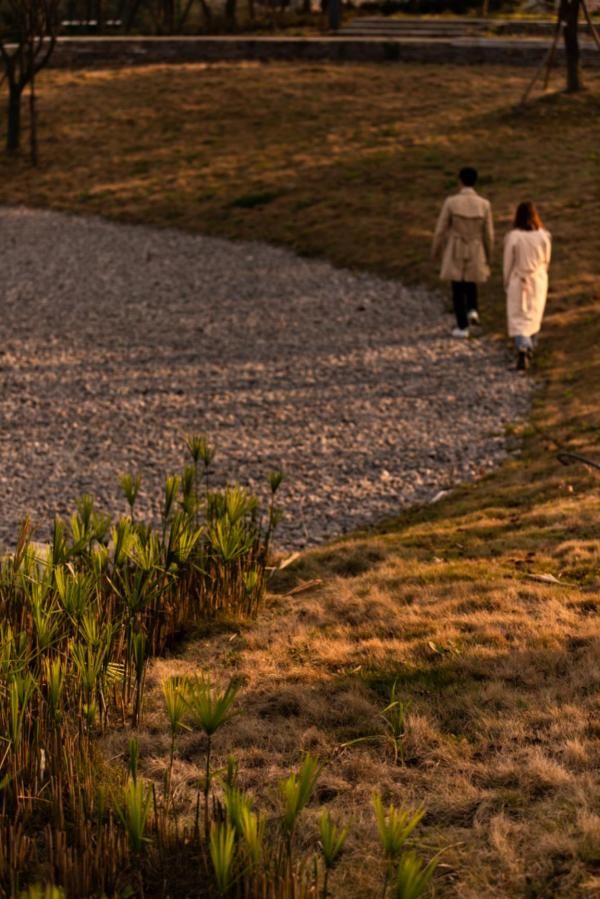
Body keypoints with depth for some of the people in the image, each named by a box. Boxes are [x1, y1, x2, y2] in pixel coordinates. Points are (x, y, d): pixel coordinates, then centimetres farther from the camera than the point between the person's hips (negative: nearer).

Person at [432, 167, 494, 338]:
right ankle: (472, 310, 9)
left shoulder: (451, 202, -18)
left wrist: (435, 251, 5)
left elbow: (441, 230, -10)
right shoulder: (484, 204, -13)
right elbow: (488, 234, -5)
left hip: (454, 251, -2)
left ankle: (462, 327, 15)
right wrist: (488, 255, 11)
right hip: (476, 251, 2)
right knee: (470, 281, 29)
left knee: (458, 287, 11)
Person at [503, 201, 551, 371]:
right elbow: (546, 261, 2)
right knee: (534, 315, 19)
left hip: (518, 282, -3)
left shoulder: (513, 237, -17)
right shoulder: (543, 236, -10)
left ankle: (523, 348, -18)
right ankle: (530, 349, 32)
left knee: (518, 318, 3)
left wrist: (507, 284, 6)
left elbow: (508, 263, -9)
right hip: (538, 281, 3)